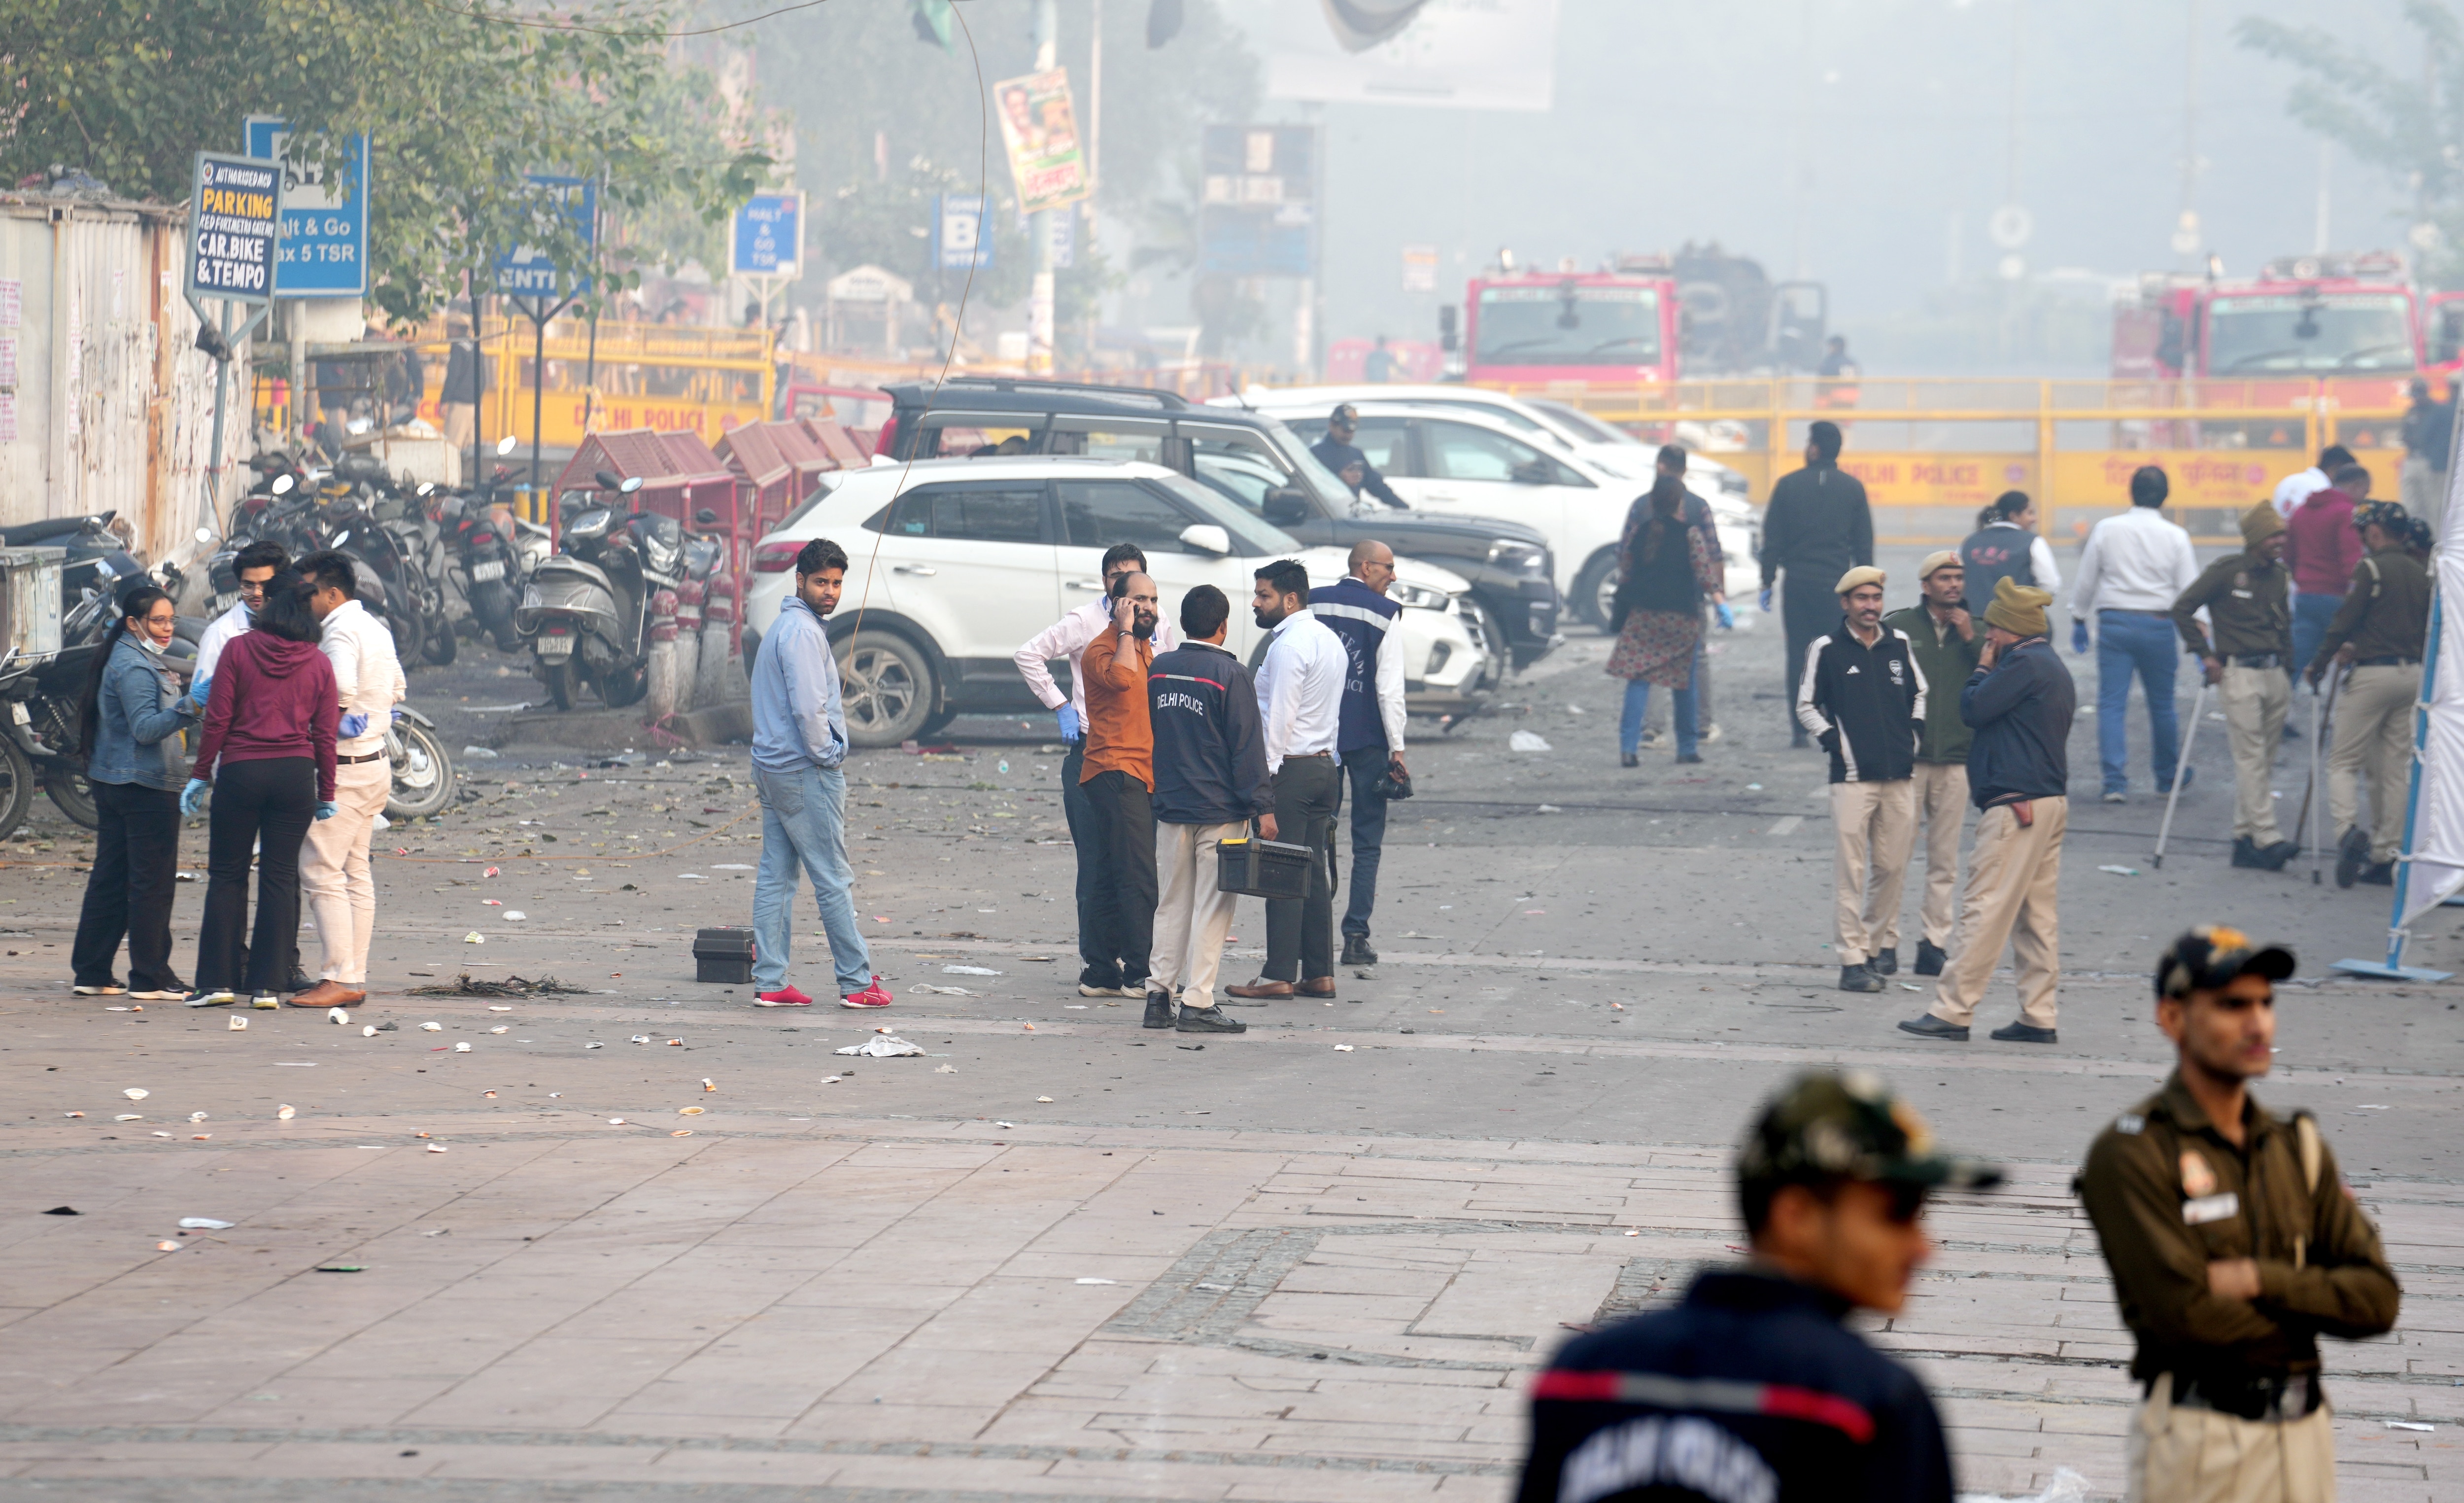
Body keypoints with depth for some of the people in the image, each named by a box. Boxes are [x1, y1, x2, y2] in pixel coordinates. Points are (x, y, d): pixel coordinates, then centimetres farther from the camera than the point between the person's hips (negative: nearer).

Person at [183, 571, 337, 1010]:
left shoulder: (239, 650, -4)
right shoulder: (318, 664, 2)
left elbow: (217, 719, -5)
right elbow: (325, 734, 3)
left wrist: (199, 774, 3)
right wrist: (326, 793, 11)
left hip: (240, 771, -2)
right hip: (296, 774, 2)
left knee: (226, 875, 7)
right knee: (280, 877, 5)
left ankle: (218, 980, 5)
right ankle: (265, 984, 4)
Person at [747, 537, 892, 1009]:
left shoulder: (785, 628, 17)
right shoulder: (803, 632, -15)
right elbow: (808, 707, -22)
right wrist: (827, 756, -10)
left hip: (773, 770, 10)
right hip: (807, 773, -10)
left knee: (775, 877, 7)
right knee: (834, 880, -4)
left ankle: (770, 983, 7)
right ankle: (857, 983, 0)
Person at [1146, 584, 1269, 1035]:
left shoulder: (1158, 669, 6)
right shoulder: (1230, 675, -11)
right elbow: (1248, 747, -11)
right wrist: (1262, 808, -8)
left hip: (1170, 808, 5)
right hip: (1219, 811, -5)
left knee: (1173, 904, 13)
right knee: (1212, 906, -1)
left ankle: (1160, 996, 11)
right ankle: (1197, 1002, -3)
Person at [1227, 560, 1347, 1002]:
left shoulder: (1289, 645, -14)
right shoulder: (1330, 641, 15)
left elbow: (1279, 717, -17)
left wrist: (1263, 777, -16)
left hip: (1290, 767, -9)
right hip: (1325, 766, 9)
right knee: (1314, 872, 10)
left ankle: (1279, 976, -6)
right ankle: (1319, 973, 11)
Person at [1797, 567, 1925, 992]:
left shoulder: (1899, 645, 10)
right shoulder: (1827, 651, -1)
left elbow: (1918, 694, 23)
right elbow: (1807, 707, 5)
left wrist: (1914, 734, 9)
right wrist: (1834, 742, -6)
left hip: (1900, 776, 4)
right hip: (1853, 777, -4)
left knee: (1892, 867, 8)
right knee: (1851, 871, -7)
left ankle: (1879, 941, 26)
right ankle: (1853, 961, -5)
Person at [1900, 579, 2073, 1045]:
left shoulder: (2027, 665, -13)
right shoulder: (2052, 666, 19)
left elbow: (1973, 709, -13)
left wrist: (1983, 669, 0)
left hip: (2016, 807, -11)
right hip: (2050, 801, 11)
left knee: (1984, 909, -9)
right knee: (2037, 914, 10)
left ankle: (1952, 1012, -9)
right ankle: (2038, 1018, 9)